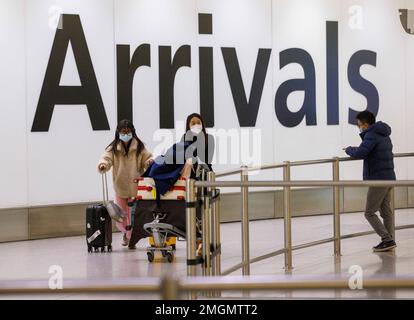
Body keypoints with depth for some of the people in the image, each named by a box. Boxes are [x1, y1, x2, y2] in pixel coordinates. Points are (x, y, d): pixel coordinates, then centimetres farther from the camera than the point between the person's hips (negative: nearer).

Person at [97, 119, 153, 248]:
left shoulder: (139, 147, -2)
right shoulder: (113, 148, -3)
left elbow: (147, 159, 2)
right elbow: (106, 159, -13)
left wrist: (150, 162, -21)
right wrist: (103, 165, -36)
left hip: (136, 187, -1)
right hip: (120, 187, 1)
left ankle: (132, 237, 23)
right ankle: (125, 232, 37)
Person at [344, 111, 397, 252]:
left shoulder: (371, 135, -14)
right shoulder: (384, 135, 16)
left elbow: (360, 153, -25)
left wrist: (349, 149, -4)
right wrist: (357, 150, 17)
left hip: (378, 179, -9)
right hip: (389, 177, 9)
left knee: (370, 213, -4)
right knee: (386, 211, 12)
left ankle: (387, 240, -10)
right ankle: (388, 241, 13)